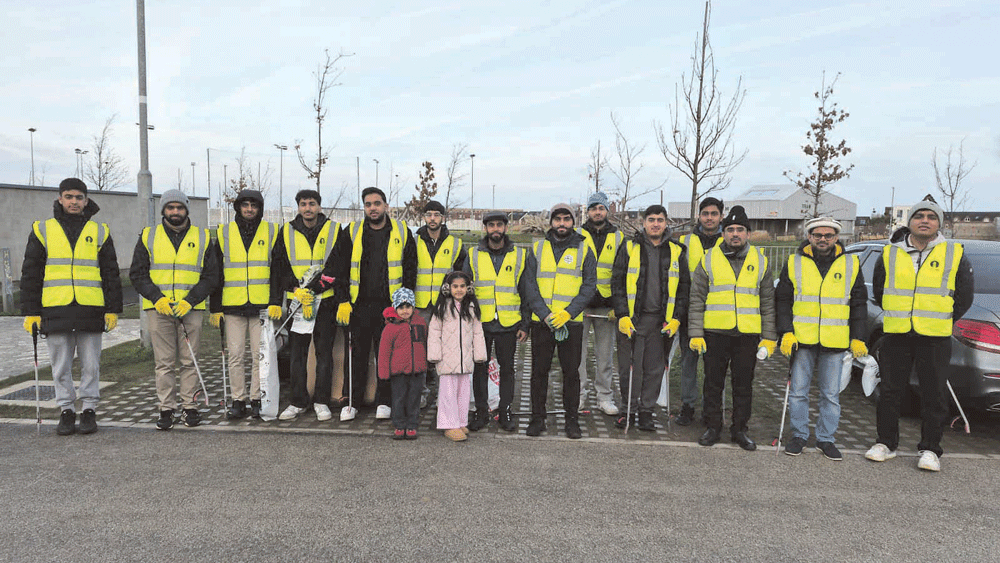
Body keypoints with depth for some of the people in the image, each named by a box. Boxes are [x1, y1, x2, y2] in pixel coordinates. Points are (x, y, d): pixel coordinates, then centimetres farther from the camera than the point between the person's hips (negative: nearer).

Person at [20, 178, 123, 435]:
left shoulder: (99, 232, 9)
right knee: (61, 367, 6)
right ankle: (66, 411, 17)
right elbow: (30, 275, 8)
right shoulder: (42, 230, 8)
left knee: (90, 365, 4)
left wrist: (113, 309, 3)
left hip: (91, 312, 0)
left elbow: (111, 274, 9)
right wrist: (30, 312, 1)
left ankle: (89, 410, 15)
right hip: (56, 311, 0)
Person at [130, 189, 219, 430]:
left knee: (189, 361, 3)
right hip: (158, 308, 0)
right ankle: (166, 409, 10)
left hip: (191, 309, 0)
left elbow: (211, 276, 4)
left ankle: (190, 406, 12)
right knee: (164, 362, 3)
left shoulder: (202, 237, 7)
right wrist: (157, 298, -9)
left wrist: (189, 301, -9)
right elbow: (137, 274, 7)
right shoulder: (148, 237, 9)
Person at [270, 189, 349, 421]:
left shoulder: (334, 231, 2)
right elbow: (279, 269, 5)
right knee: (296, 354, 5)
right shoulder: (287, 233, 7)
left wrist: (312, 288, -14)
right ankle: (299, 402, 17)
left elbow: (337, 269, -5)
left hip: (325, 301, -1)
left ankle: (321, 402, 14)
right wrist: (297, 289, -11)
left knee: (324, 352, 4)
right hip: (295, 302, 2)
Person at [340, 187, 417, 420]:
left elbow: (410, 270, 6)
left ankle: (384, 402, 18)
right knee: (357, 354, 6)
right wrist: (342, 301, -3)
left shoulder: (402, 232, 5)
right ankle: (351, 401, 17)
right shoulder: (352, 232, 7)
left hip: (390, 305, -1)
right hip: (358, 305, 1)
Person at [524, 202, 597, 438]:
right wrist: (545, 314, -11)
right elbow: (530, 284, 2)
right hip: (541, 321, 1)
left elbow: (589, 285, -1)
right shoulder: (538, 248, 7)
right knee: (539, 371, 6)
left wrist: (568, 313, -13)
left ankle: (572, 419, 17)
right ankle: (537, 417, 17)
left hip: (572, 322, -1)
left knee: (571, 372, 5)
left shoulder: (584, 250, 4)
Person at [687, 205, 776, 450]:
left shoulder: (760, 261, 8)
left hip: (748, 334, 1)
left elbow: (768, 303, 11)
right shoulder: (709, 260, 4)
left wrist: (769, 337, 6)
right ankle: (713, 427, 20)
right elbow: (696, 301, 4)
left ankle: (740, 429, 21)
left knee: (744, 384, 8)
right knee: (713, 383, 6)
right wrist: (695, 333, -2)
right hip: (715, 332, -1)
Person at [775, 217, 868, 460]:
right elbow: (782, 301, 5)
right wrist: (786, 332, -5)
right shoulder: (794, 263, 3)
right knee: (798, 391, 5)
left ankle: (826, 438, 21)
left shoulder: (850, 264, 6)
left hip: (835, 341, 1)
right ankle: (799, 435, 19)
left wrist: (857, 338, 4)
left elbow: (859, 303, 10)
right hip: (802, 339, 0)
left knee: (831, 394, 8)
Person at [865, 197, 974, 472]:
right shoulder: (890, 254, 5)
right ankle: (886, 443, 19)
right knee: (890, 392, 7)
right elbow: (878, 291, 17)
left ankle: (930, 449, 16)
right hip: (897, 336, 1)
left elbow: (965, 295, 9)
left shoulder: (954, 254, 3)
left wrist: (941, 321, 7)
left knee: (934, 395, 3)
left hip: (935, 338, -1)